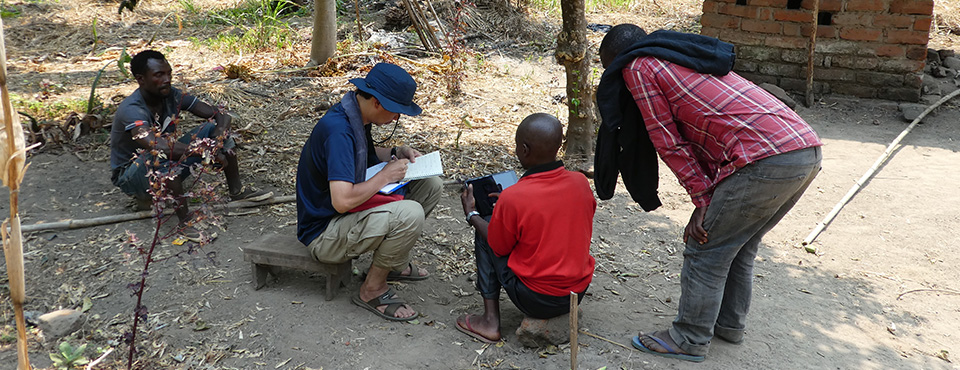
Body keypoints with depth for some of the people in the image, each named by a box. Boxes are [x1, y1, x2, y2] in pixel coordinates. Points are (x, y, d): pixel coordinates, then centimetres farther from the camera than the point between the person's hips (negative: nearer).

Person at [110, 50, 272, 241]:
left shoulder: (172, 95, -10)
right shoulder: (131, 110, -30)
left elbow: (221, 115, -9)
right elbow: (159, 146, -47)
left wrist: (217, 141, -30)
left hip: (168, 171, 7)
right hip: (129, 176, -7)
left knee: (215, 126, -5)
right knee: (164, 156, -41)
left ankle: (237, 191, 2)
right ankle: (184, 221, -33)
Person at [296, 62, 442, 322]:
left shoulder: (356, 116, 2)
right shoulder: (338, 129, -28)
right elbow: (342, 201, -35)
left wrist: (396, 154, 5)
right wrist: (385, 176, -21)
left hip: (347, 213, 10)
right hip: (324, 234, -10)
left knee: (430, 185, 4)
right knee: (410, 213, -31)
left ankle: (394, 262, 18)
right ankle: (373, 289, -9)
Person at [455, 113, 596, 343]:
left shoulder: (512, 198, -21)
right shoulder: (580, 182, -6)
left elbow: (499, 248, -4)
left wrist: (471, 214, 12)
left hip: (537, 301, -5)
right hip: (579, 292, 5)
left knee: (484, 232, 11)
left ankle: (491, 320, 11)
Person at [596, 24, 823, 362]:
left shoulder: (638, 68, 4)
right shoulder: (684, 58, 29)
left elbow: (669, 143, 0)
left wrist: (703, 198, 5)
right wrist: (709, 202, 21)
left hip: (765, 161, -9)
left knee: (705, 250, 5)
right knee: (739, 246, 24)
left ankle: (690, 341, 18)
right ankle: (730, 324, 38)